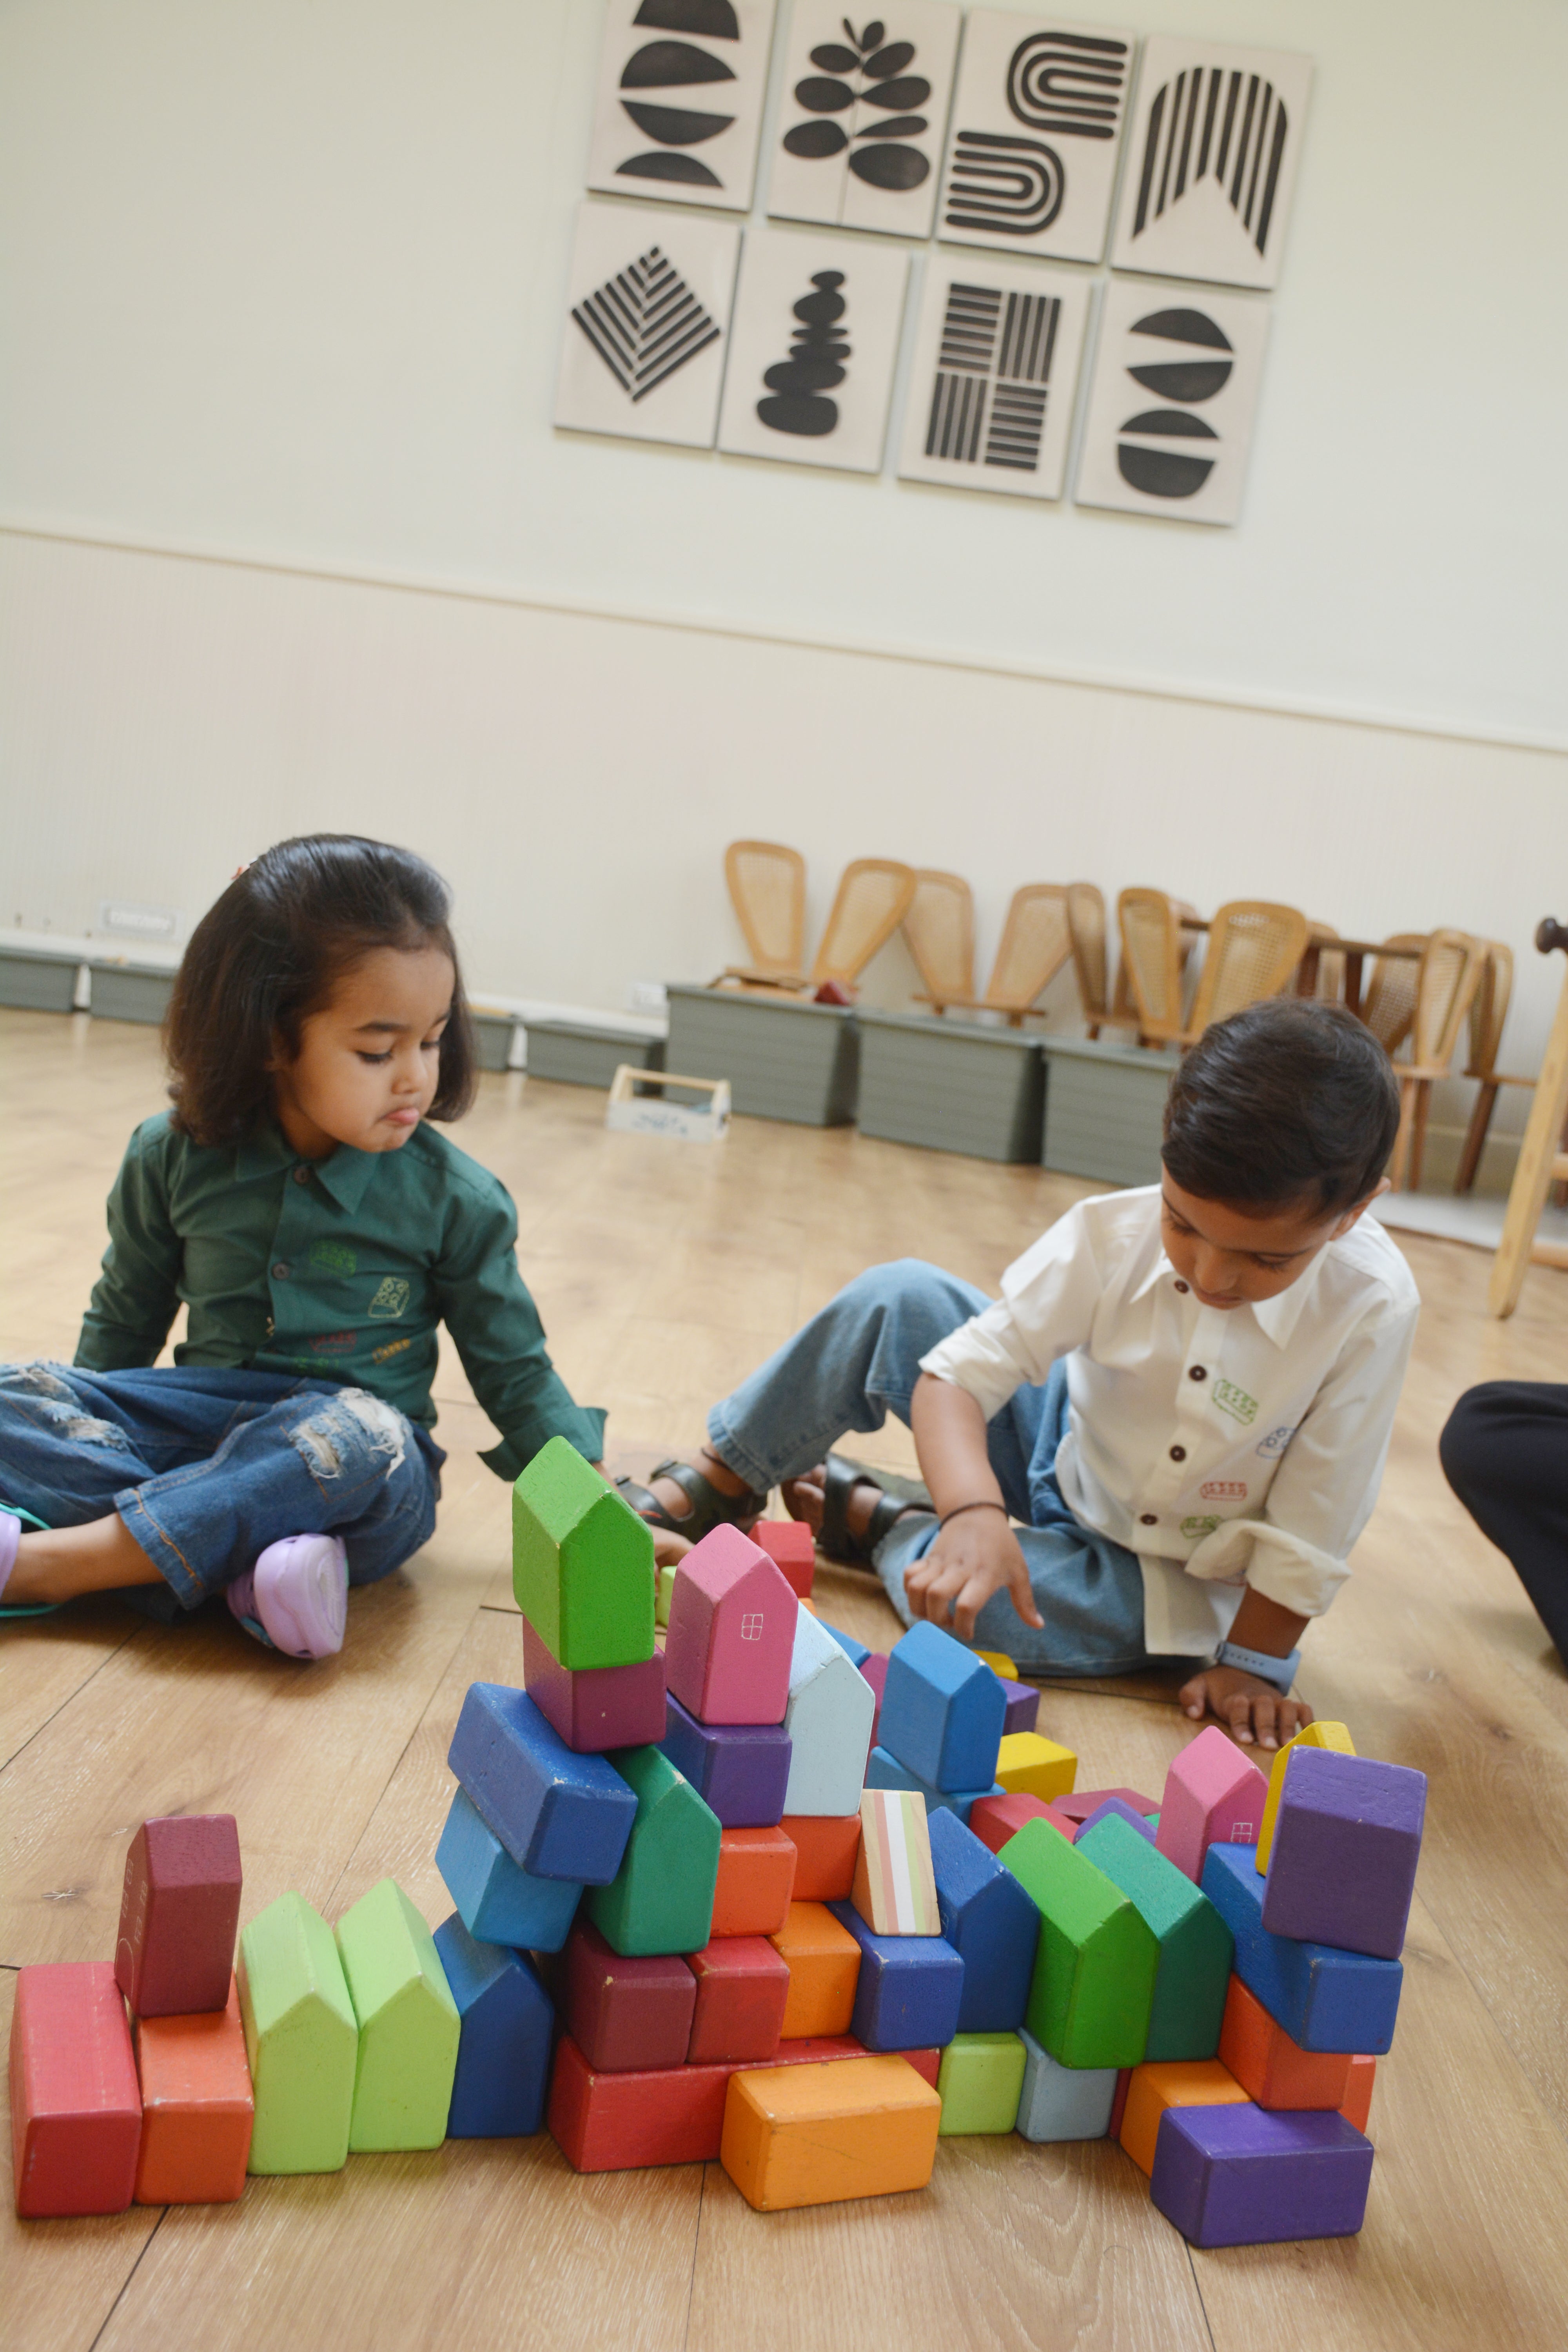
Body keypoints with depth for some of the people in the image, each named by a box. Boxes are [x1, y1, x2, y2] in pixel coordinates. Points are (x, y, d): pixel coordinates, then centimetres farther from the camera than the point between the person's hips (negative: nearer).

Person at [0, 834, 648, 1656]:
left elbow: (516, 1377, 3)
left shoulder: (455, 1199, -4)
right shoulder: (174, 1157, 1)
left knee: (365, 1441, -38)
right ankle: (232, 1558, -37)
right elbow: (124, 1323, 18)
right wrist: (78, 1427, 13)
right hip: (198, 1419, 3)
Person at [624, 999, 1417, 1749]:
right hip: (1062, 1440, 2)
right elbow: (959, 1373, -26)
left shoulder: (1371, 1309, -29)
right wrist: (974, 1512, -43)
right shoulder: (1115, 1232, -24)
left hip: (1164, 1571, -2)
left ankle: (873, 1519, 0)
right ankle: (722, 1477, -1)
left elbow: (1312, 1526, -18)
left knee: (979, 1608, -33)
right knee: (898, 1297, -20)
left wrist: (1250, 1662, -14)